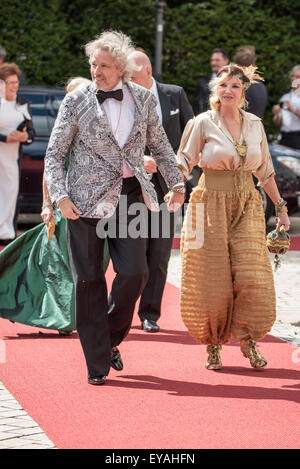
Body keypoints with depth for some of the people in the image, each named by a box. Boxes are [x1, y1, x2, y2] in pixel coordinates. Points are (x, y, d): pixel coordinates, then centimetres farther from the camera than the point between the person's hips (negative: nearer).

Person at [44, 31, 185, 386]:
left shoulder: (143, 99, 6)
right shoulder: (76, 102, -2)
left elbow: (159, 145, 20)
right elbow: (54, 154, 0)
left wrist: (176, 183, 19)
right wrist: (60, 196, -12)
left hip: (130, 195, 2)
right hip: (86, 198, -2)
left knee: (134, 272, -8)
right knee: (88, 279, 0)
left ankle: (111, 339, 18)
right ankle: (97, 362, 10)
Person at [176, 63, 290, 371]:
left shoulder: (255, 125, 8)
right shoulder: (203, 123, -2)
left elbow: (264, 170, 16)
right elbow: (184, 162, 0)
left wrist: (280, 206, 17)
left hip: (247, 207, 3)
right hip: (212, 206, -2)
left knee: (252, 277, -8)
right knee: (212, 279, -1)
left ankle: (248, 341, 9)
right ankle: (213, 344, 15)